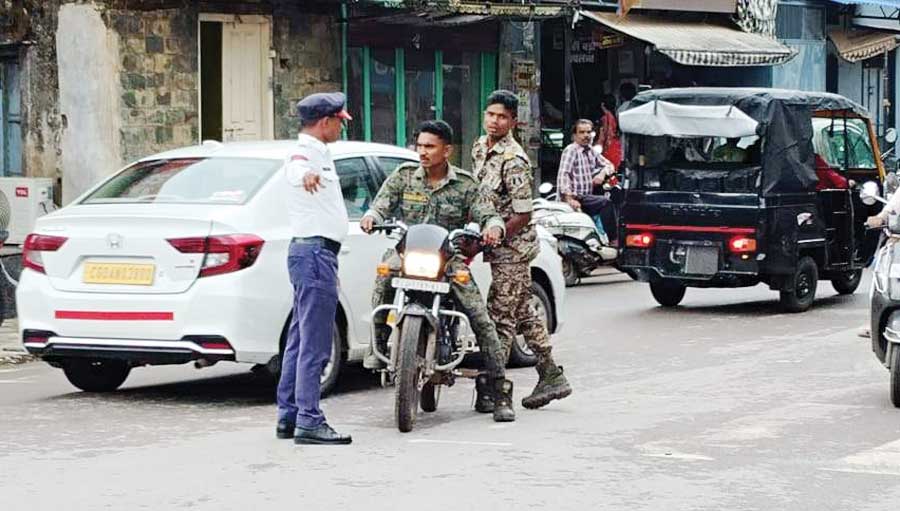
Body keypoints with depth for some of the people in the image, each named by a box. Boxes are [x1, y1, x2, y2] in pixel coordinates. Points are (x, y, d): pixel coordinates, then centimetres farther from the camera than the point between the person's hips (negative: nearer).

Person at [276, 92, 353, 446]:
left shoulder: (319, 152, 13)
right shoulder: (305, 154, -18)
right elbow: (296, 169, -43)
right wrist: (306, 175, -64)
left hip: (313, 253, 11)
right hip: (316, 252, -11)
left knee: (300, 340, 13)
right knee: (315, 344, -12)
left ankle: (289, 417, 18)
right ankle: (309, 421, -14)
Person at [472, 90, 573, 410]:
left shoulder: (513, 161, -19)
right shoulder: (480, 147, 7)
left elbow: (523, 215, -19)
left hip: (512, 247, -10)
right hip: (497, 243, 10)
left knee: (501, 316, -7)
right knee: (522, 312, 14)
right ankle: (552, 377, 21)